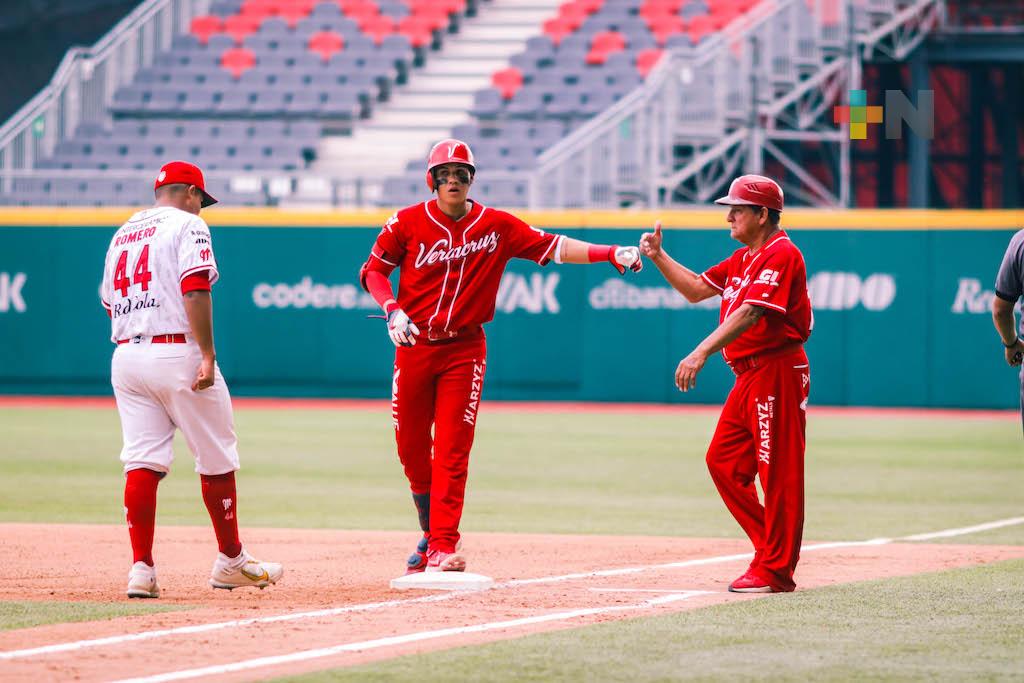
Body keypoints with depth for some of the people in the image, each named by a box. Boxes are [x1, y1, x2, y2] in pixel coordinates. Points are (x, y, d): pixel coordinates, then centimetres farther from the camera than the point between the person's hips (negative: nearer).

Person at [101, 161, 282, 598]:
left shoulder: (123, 233, 19)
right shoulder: (187, 225, -3)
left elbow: (110, 303, 19)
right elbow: (194, 289, -16)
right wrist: (207, 355, -20)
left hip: (125, 357, 6)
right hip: (177, 352, -6)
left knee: (142, 463, 2)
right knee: (217, 458, 8)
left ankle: (141, 570, -8)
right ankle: (230, 562, 16)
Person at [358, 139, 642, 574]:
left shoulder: (497, 226, 0)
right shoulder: (408, 223, -2)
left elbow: (551, 247, -1)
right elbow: (373, 269, 4)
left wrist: (609, 254, -12)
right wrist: (392, 309, -14)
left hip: (465, 349, -1)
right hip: (414, 345, 1)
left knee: (453, 451, -8)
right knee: (410, 447, 5)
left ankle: (443, 547, -8)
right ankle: (431, 531, 26)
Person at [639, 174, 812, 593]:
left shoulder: (781, 254, -14)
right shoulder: (742, 259, 18)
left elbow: (750, 312, -25)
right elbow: (696, 289, 25)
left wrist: (702, 353, -33)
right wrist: (658, 257, 11)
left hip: (777, 372, -11)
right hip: (748, 376, 11)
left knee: (778, 472, -6)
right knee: (723, 461, 11)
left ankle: (775, 570, -3)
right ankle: (772, 546, 18)